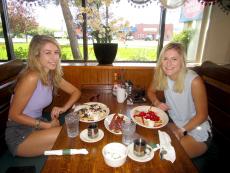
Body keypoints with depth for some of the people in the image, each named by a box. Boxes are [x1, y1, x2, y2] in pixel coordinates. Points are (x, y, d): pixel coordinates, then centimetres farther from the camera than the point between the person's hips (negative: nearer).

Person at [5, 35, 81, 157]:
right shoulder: (31, 78, -24)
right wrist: (47, 125, -18)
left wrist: (64, 108, -13)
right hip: (19, 136, -6)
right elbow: (14, 115, -18)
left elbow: (76, 92, 5)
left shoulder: (53, 75, -2)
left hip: (37, 128, 6)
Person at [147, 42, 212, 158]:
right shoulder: (161, 75, -13)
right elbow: (151, 91, 6)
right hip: (174, 123, 5)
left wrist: (181, 131, -19)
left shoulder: (194, 81, -27)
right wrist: (156, 103, -15)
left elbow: (202, 115, -17)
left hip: (196, 128, -4)